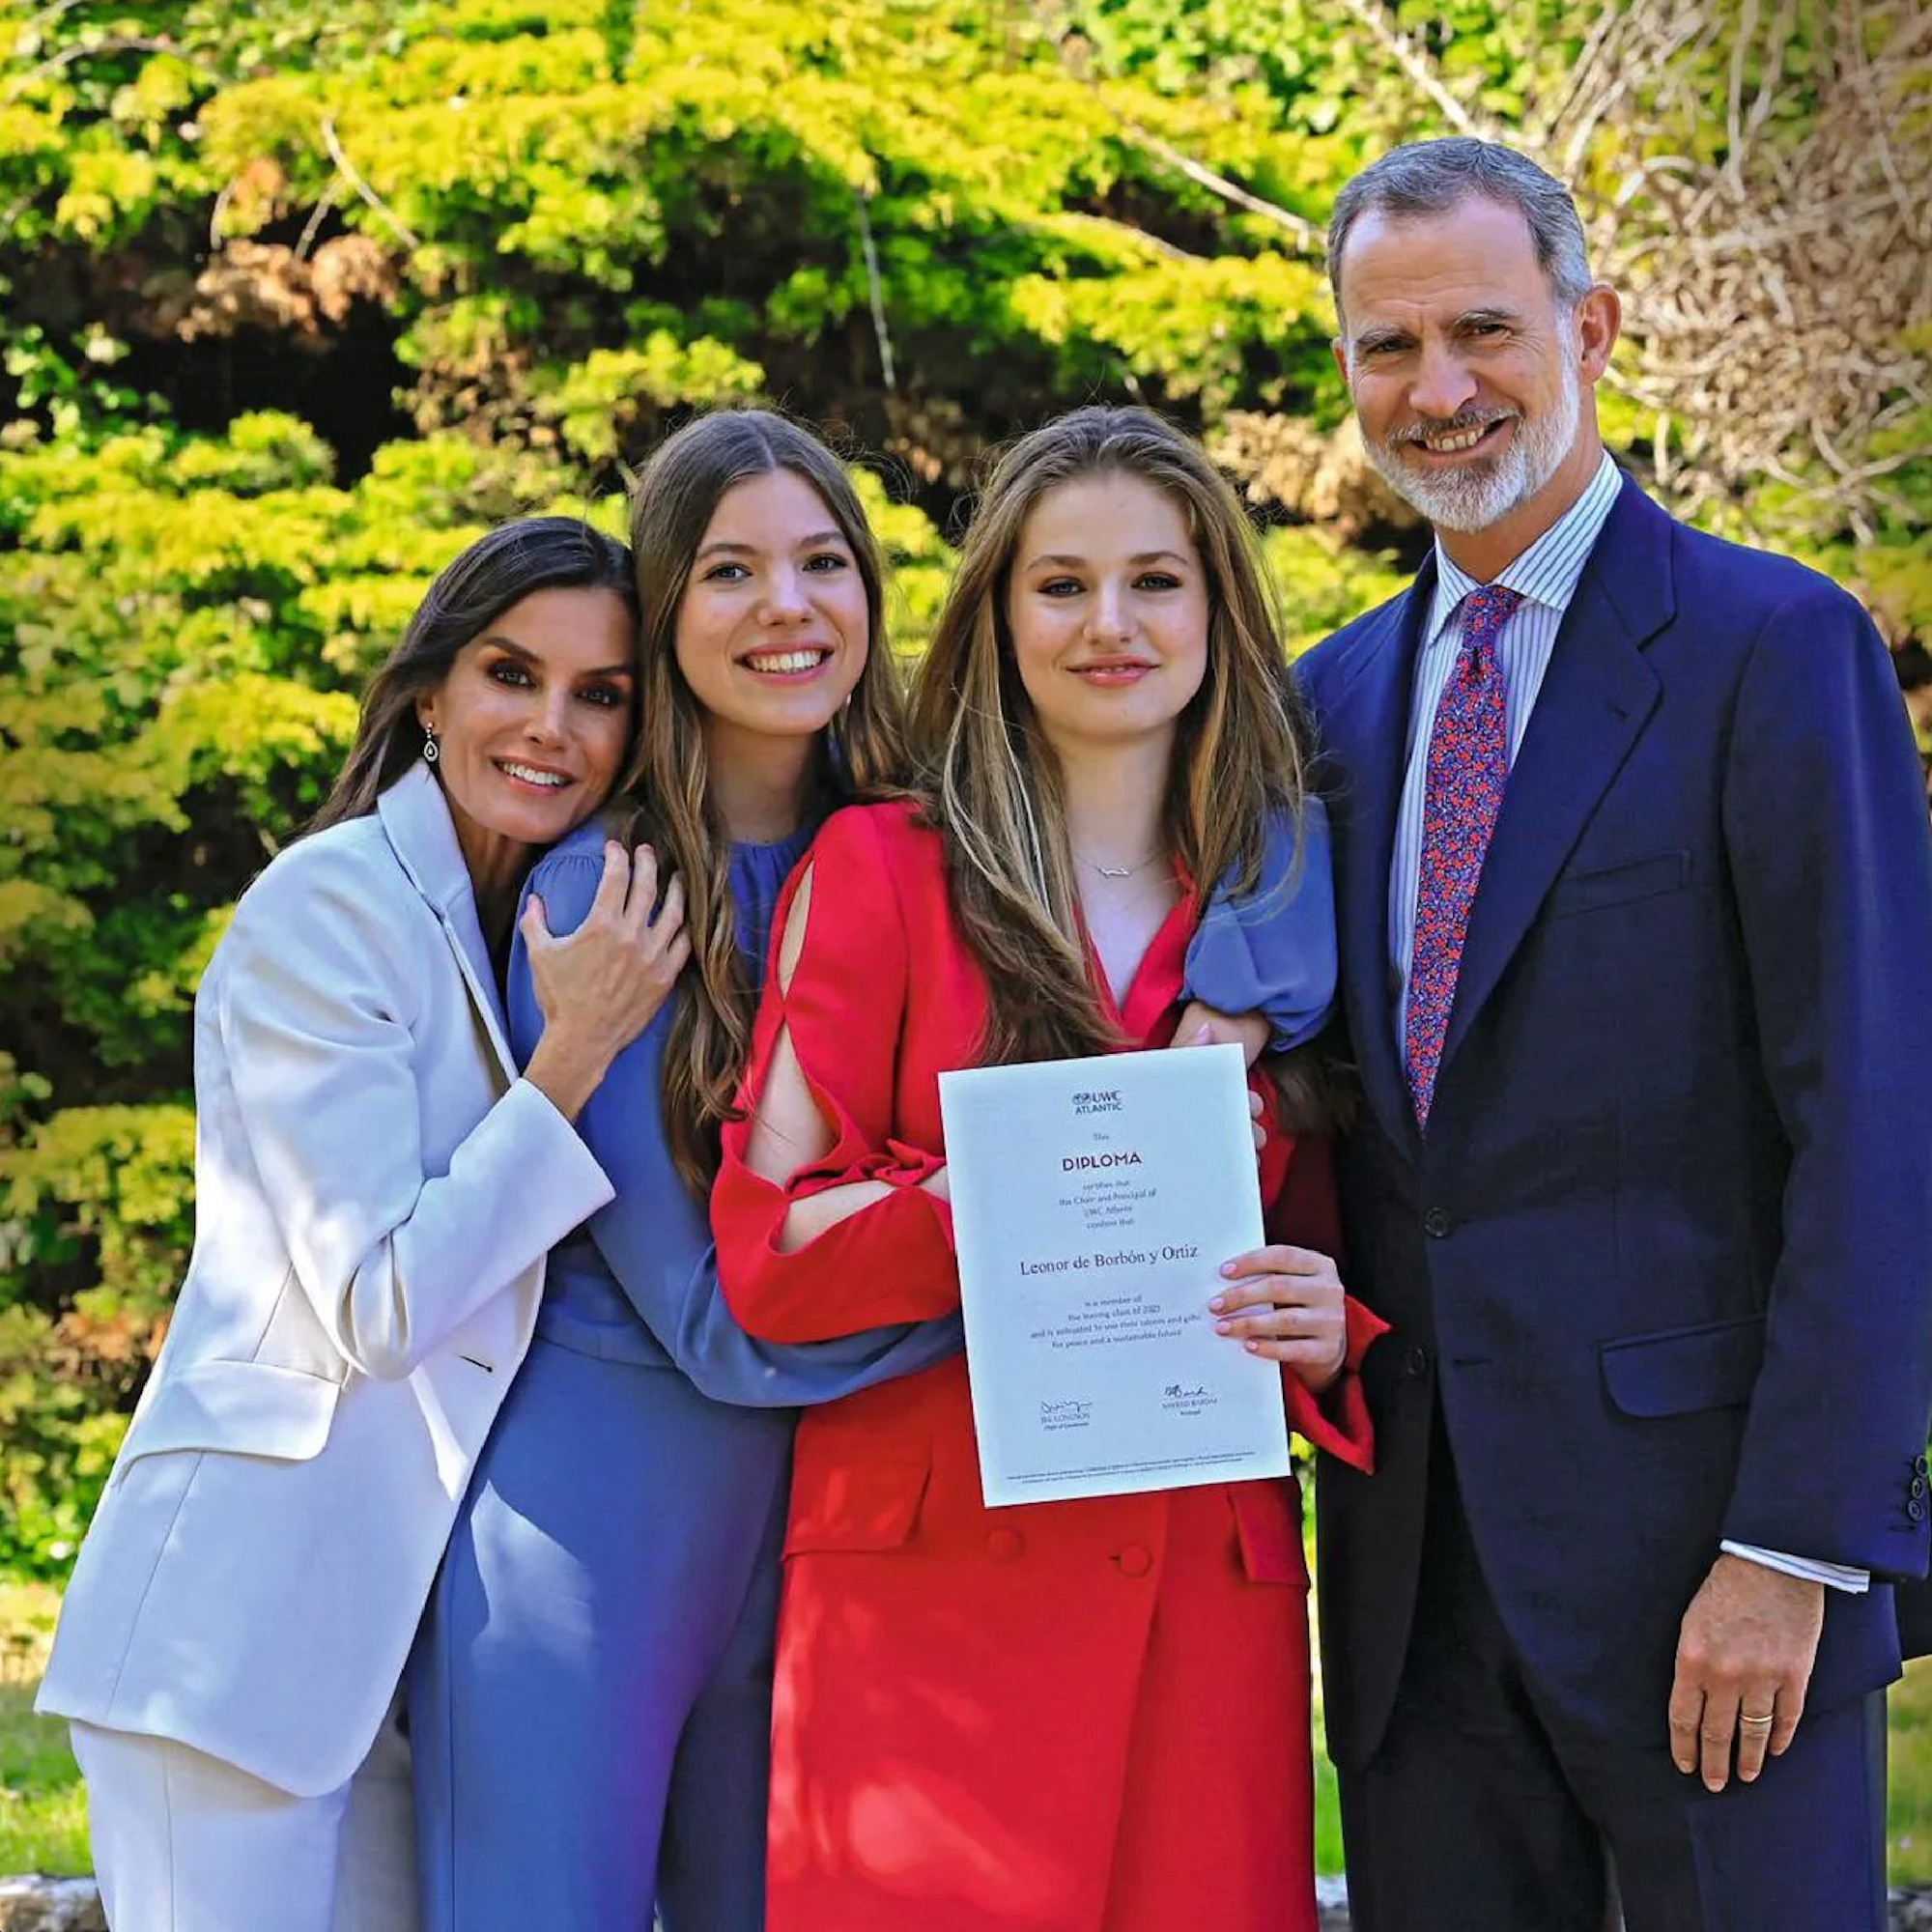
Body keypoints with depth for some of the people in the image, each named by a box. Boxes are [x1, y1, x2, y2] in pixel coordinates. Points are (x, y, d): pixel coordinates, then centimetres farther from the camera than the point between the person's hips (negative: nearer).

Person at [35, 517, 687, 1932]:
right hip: (247, 1605, -8)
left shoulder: (524, 928, 15)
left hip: (402, 1623, 8)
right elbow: (378, 1310, -16)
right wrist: (580, 1047, -16)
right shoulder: (332, 907, -11)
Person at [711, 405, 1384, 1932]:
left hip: (1208, 1600, 3)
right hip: (928, 1573, -2)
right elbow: (766, 1250, -3)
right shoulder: (883, 868, 4)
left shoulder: (1289, 908, 12)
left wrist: (1324, 1333, -6)